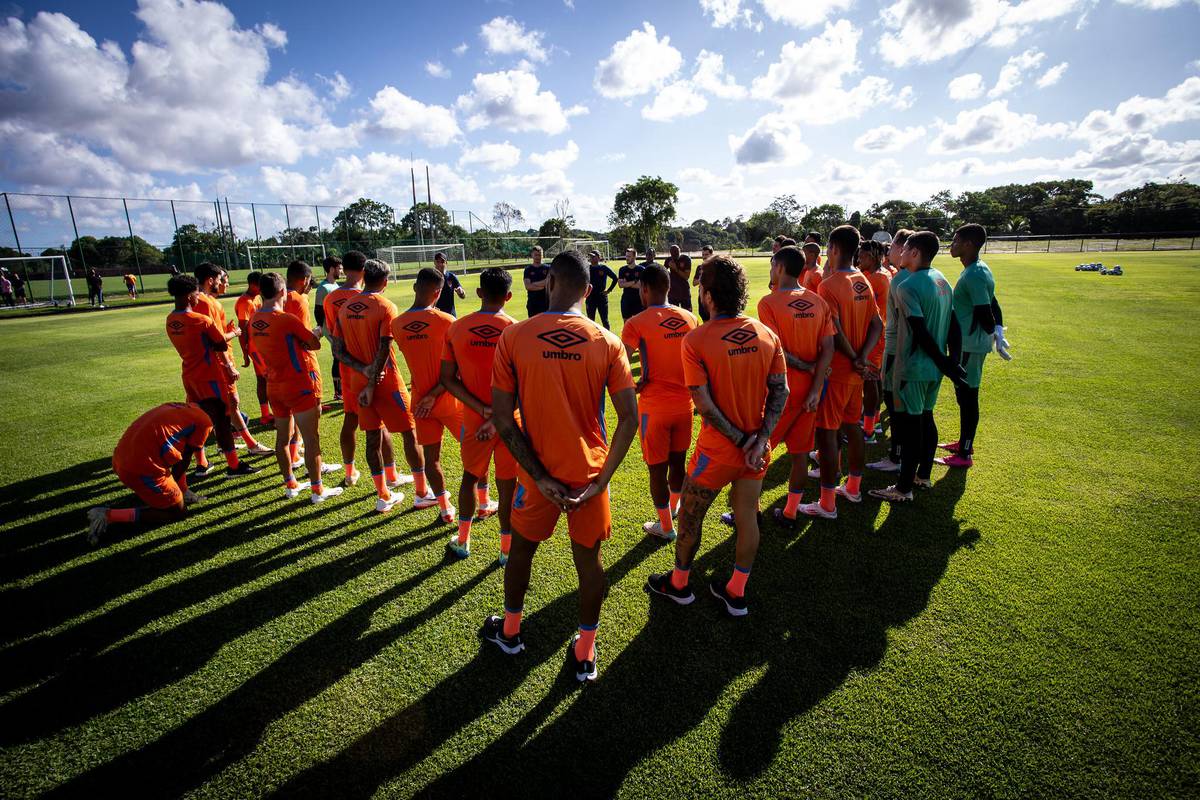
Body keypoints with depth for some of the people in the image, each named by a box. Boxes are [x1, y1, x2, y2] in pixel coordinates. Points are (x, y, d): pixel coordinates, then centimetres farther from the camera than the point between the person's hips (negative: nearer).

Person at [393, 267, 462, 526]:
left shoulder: (397, 324, -2)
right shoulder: (446, 322, -15)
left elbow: (413, 354, 10)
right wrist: (434, 394, -10)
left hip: (420, 400, 4)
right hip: (448, 398, -4)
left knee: (431, 456, 13)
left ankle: (445, 508, 22)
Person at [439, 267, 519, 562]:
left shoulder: (456, 328, -4)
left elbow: (448, 378, -5)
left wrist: (482, 409, -11)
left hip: (473, 419, 3)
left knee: (472, 474, 22)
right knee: (508, 482, 9)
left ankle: (463, 540, 34)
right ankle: (508, 548, 22)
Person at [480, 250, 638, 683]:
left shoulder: (513, 337, -10)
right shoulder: (607, 343, -8)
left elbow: (502, 418, -12)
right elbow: (629, 417, -12)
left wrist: (540, 476, -10)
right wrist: (602, 480, -9)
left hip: (538, 473, 0)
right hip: (590, 472, 0)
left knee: (522, 547, 23)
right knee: (588, 558, 16)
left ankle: (510, 631, 45)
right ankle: (585, 654, 31)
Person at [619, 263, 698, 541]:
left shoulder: (637, 324, -15)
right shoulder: (689, 319, 1)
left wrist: (635, 384, -3)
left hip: (654, 407, -5)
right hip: (683, 402, 5)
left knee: (657, 469, 10)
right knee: (678, 461, 22)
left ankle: (666, 526, 25)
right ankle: (674, 506, 46)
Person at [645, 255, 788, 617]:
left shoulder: (695, 340, -18)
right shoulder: (767, 335, -3)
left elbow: (705, 404, -20)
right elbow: (781, 391, -4)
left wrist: (739, 439, -11)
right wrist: (760, 437, -8)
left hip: (717, 450, -5)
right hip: (757, 449, 5)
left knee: (689, 516, 16)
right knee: (747, 516, 17)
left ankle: (678, 583, 36)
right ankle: (736, 594, 34)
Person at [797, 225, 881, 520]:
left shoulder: (829, 285, -17)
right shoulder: (863, 282, 8)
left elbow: (835, 332, -23)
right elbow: (876, 325, 6)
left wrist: (855, 361, -10)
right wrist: (862, 358, -6)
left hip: (835, 370, -8)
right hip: (856, 371, 8)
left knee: (826, 432, -2)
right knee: (852, 426, 19)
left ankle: (827, 504, 5)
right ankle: (853, 487, 33)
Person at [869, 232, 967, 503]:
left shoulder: (907, 286, -18)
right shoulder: (943, 281, 9)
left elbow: (921, 333, -23)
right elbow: (953, 325, 10)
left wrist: (944, 363, -16)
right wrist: (952, 361, 14)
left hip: (912, 368, -9)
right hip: (934, 368, 9)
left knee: (909, 425, -1)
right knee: (926, 419, 19)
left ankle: (904, 489, 8)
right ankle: (923, 475, 33)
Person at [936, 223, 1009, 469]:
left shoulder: (974, 275, -20)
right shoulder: (979, 270, 12)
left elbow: (985, 312, -22)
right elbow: (992, 305, 14)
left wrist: (994, 335, -7)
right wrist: (998, 332, 7)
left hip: (969, 345, -10)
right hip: (968, 344, 10)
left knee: (967, 397, -1)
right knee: (964, 395, 20)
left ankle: (964, 455, 9)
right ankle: (964, 443, 35)